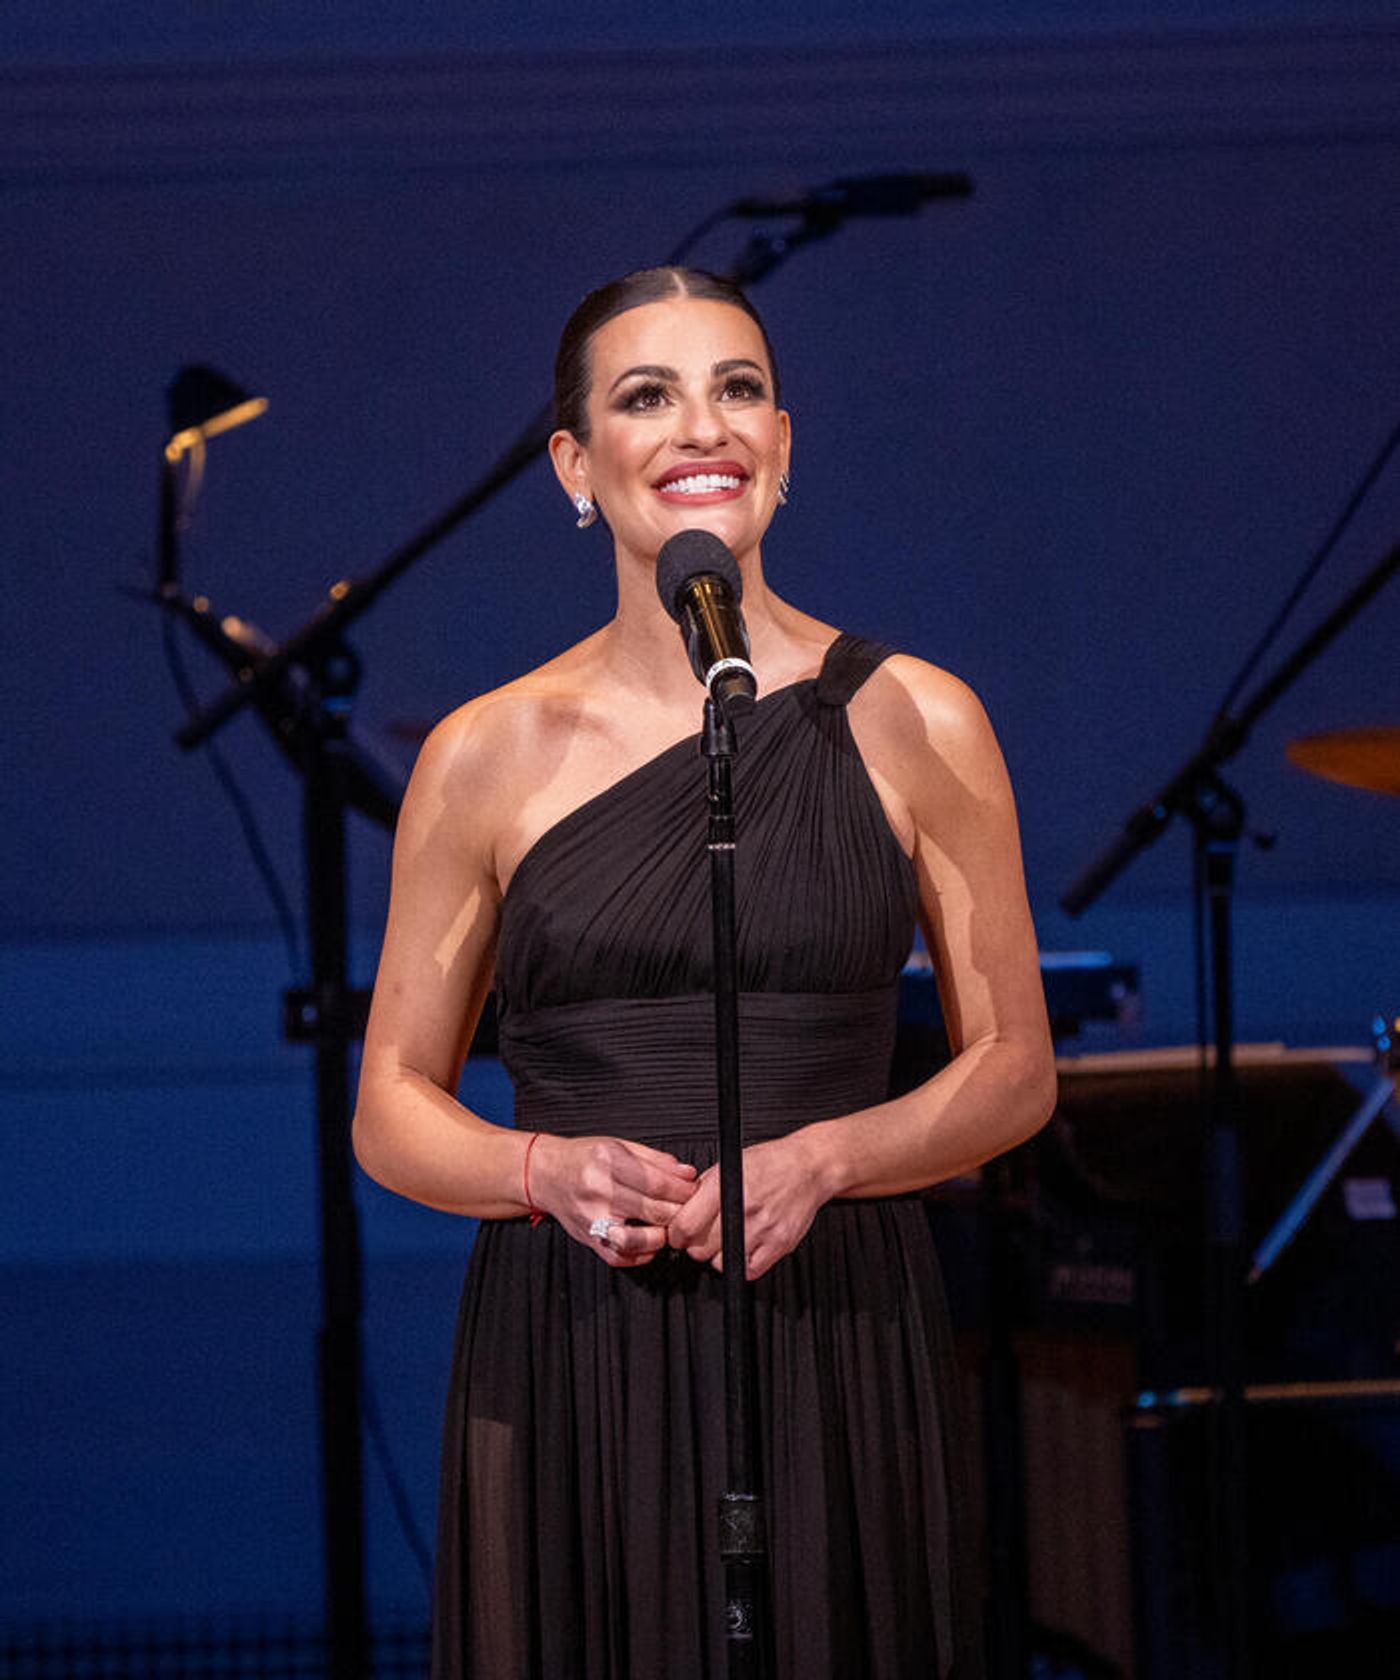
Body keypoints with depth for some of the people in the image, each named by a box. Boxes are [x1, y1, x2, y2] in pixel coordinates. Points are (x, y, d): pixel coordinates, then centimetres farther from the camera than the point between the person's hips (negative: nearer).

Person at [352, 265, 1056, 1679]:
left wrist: (819, 1160, -11)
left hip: (838, 1359, 0)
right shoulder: (489, 755, 4)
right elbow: (392, 1108, 8)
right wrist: (547, 1171, -12)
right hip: (569, 1365, 0)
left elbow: (1014, 1071, 7)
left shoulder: (910, 725, 4)